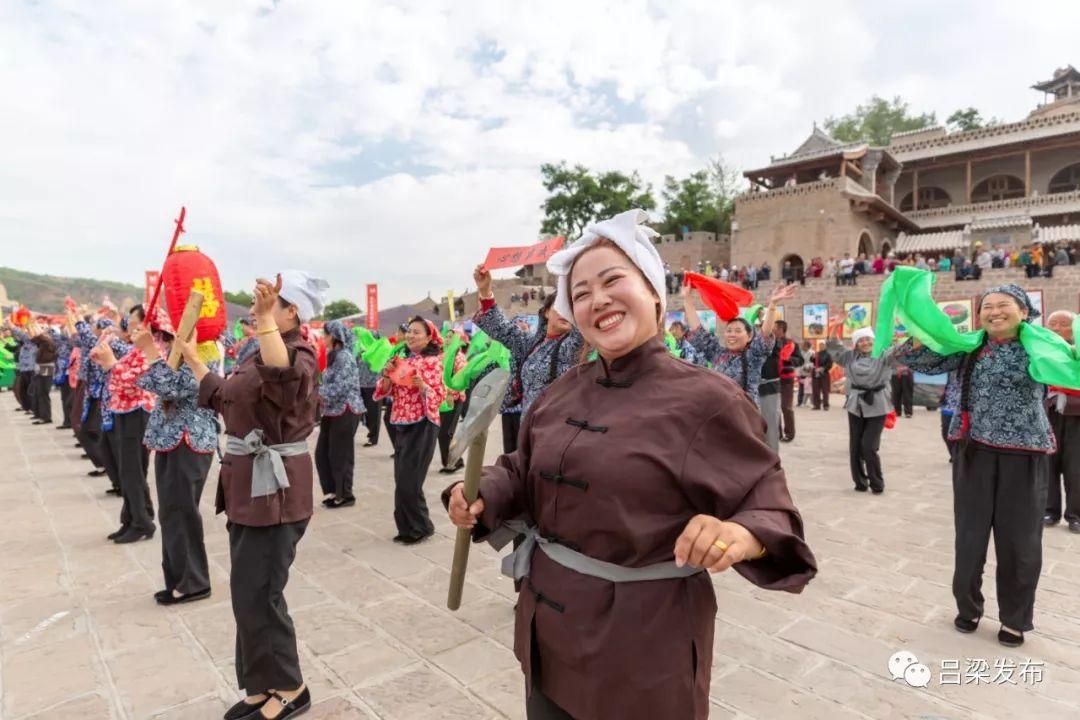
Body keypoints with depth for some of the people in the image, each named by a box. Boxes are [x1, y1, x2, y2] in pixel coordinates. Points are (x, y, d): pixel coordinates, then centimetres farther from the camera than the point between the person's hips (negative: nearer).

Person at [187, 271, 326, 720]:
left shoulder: (299, 354, -18)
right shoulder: (261, 352, 12)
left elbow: (283, 376, -44)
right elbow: (224, 398, 25)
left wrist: (264, 318, -50)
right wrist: (192, 359, 30)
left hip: (275, 492, -10)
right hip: (250, 487, 10)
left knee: (257, 595, -1)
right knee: (246, 594, 18)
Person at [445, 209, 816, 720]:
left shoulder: (706, 400, -17)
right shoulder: (562, 393, 0)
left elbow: (769, 507, -15)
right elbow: (523, 472, 11)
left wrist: (741, 535, -36)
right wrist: (479, 498, -8)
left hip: (646, 637, -5)